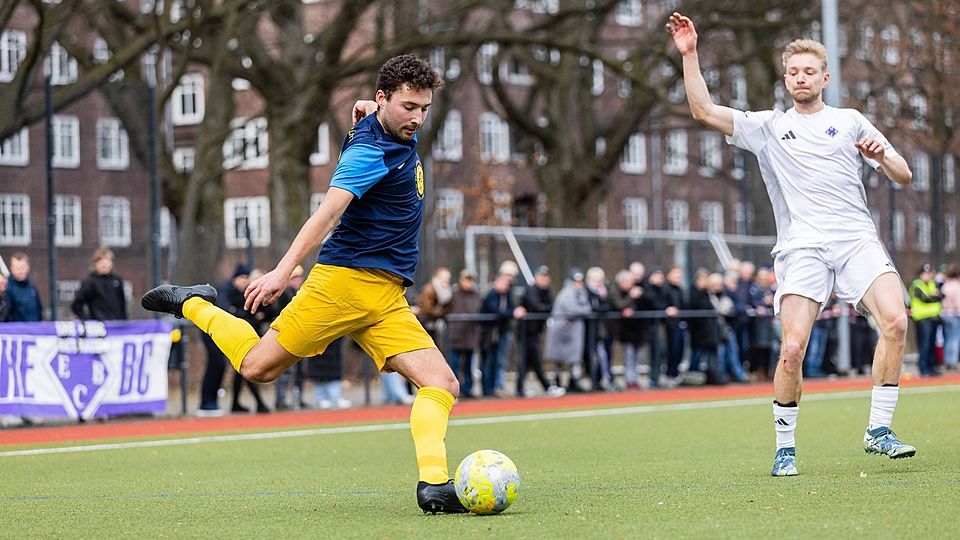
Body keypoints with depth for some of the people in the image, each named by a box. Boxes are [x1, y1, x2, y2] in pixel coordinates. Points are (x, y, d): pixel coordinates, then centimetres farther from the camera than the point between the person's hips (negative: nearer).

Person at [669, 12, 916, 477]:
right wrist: (689, 55, 1)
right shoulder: (768, 127, 17)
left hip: (856, 238, 1)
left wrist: (881, 156, -6)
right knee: (792, 348, -16)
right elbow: (704, 111, 8)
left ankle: (878, 430, -11)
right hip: (801, 247, -1)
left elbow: (903, 176, 16)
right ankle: (785, 447, 0)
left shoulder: (850, 122, 18)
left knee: (895, 321, -22)